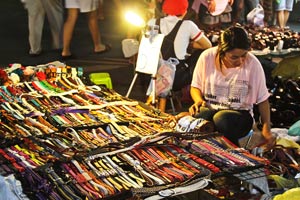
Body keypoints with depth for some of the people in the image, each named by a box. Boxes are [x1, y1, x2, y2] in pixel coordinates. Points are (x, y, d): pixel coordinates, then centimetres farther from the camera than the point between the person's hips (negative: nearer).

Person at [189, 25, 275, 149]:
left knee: (221, 119, -36)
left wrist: (266, 129, -7)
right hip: (209, 109, 1)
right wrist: (199, 100, -13)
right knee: (198, 115, -35)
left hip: (239, 113, -1)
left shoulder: (253, 64, -10)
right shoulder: (207, 57, -6)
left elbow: (262, 99, 0)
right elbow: (195, 86, 8)